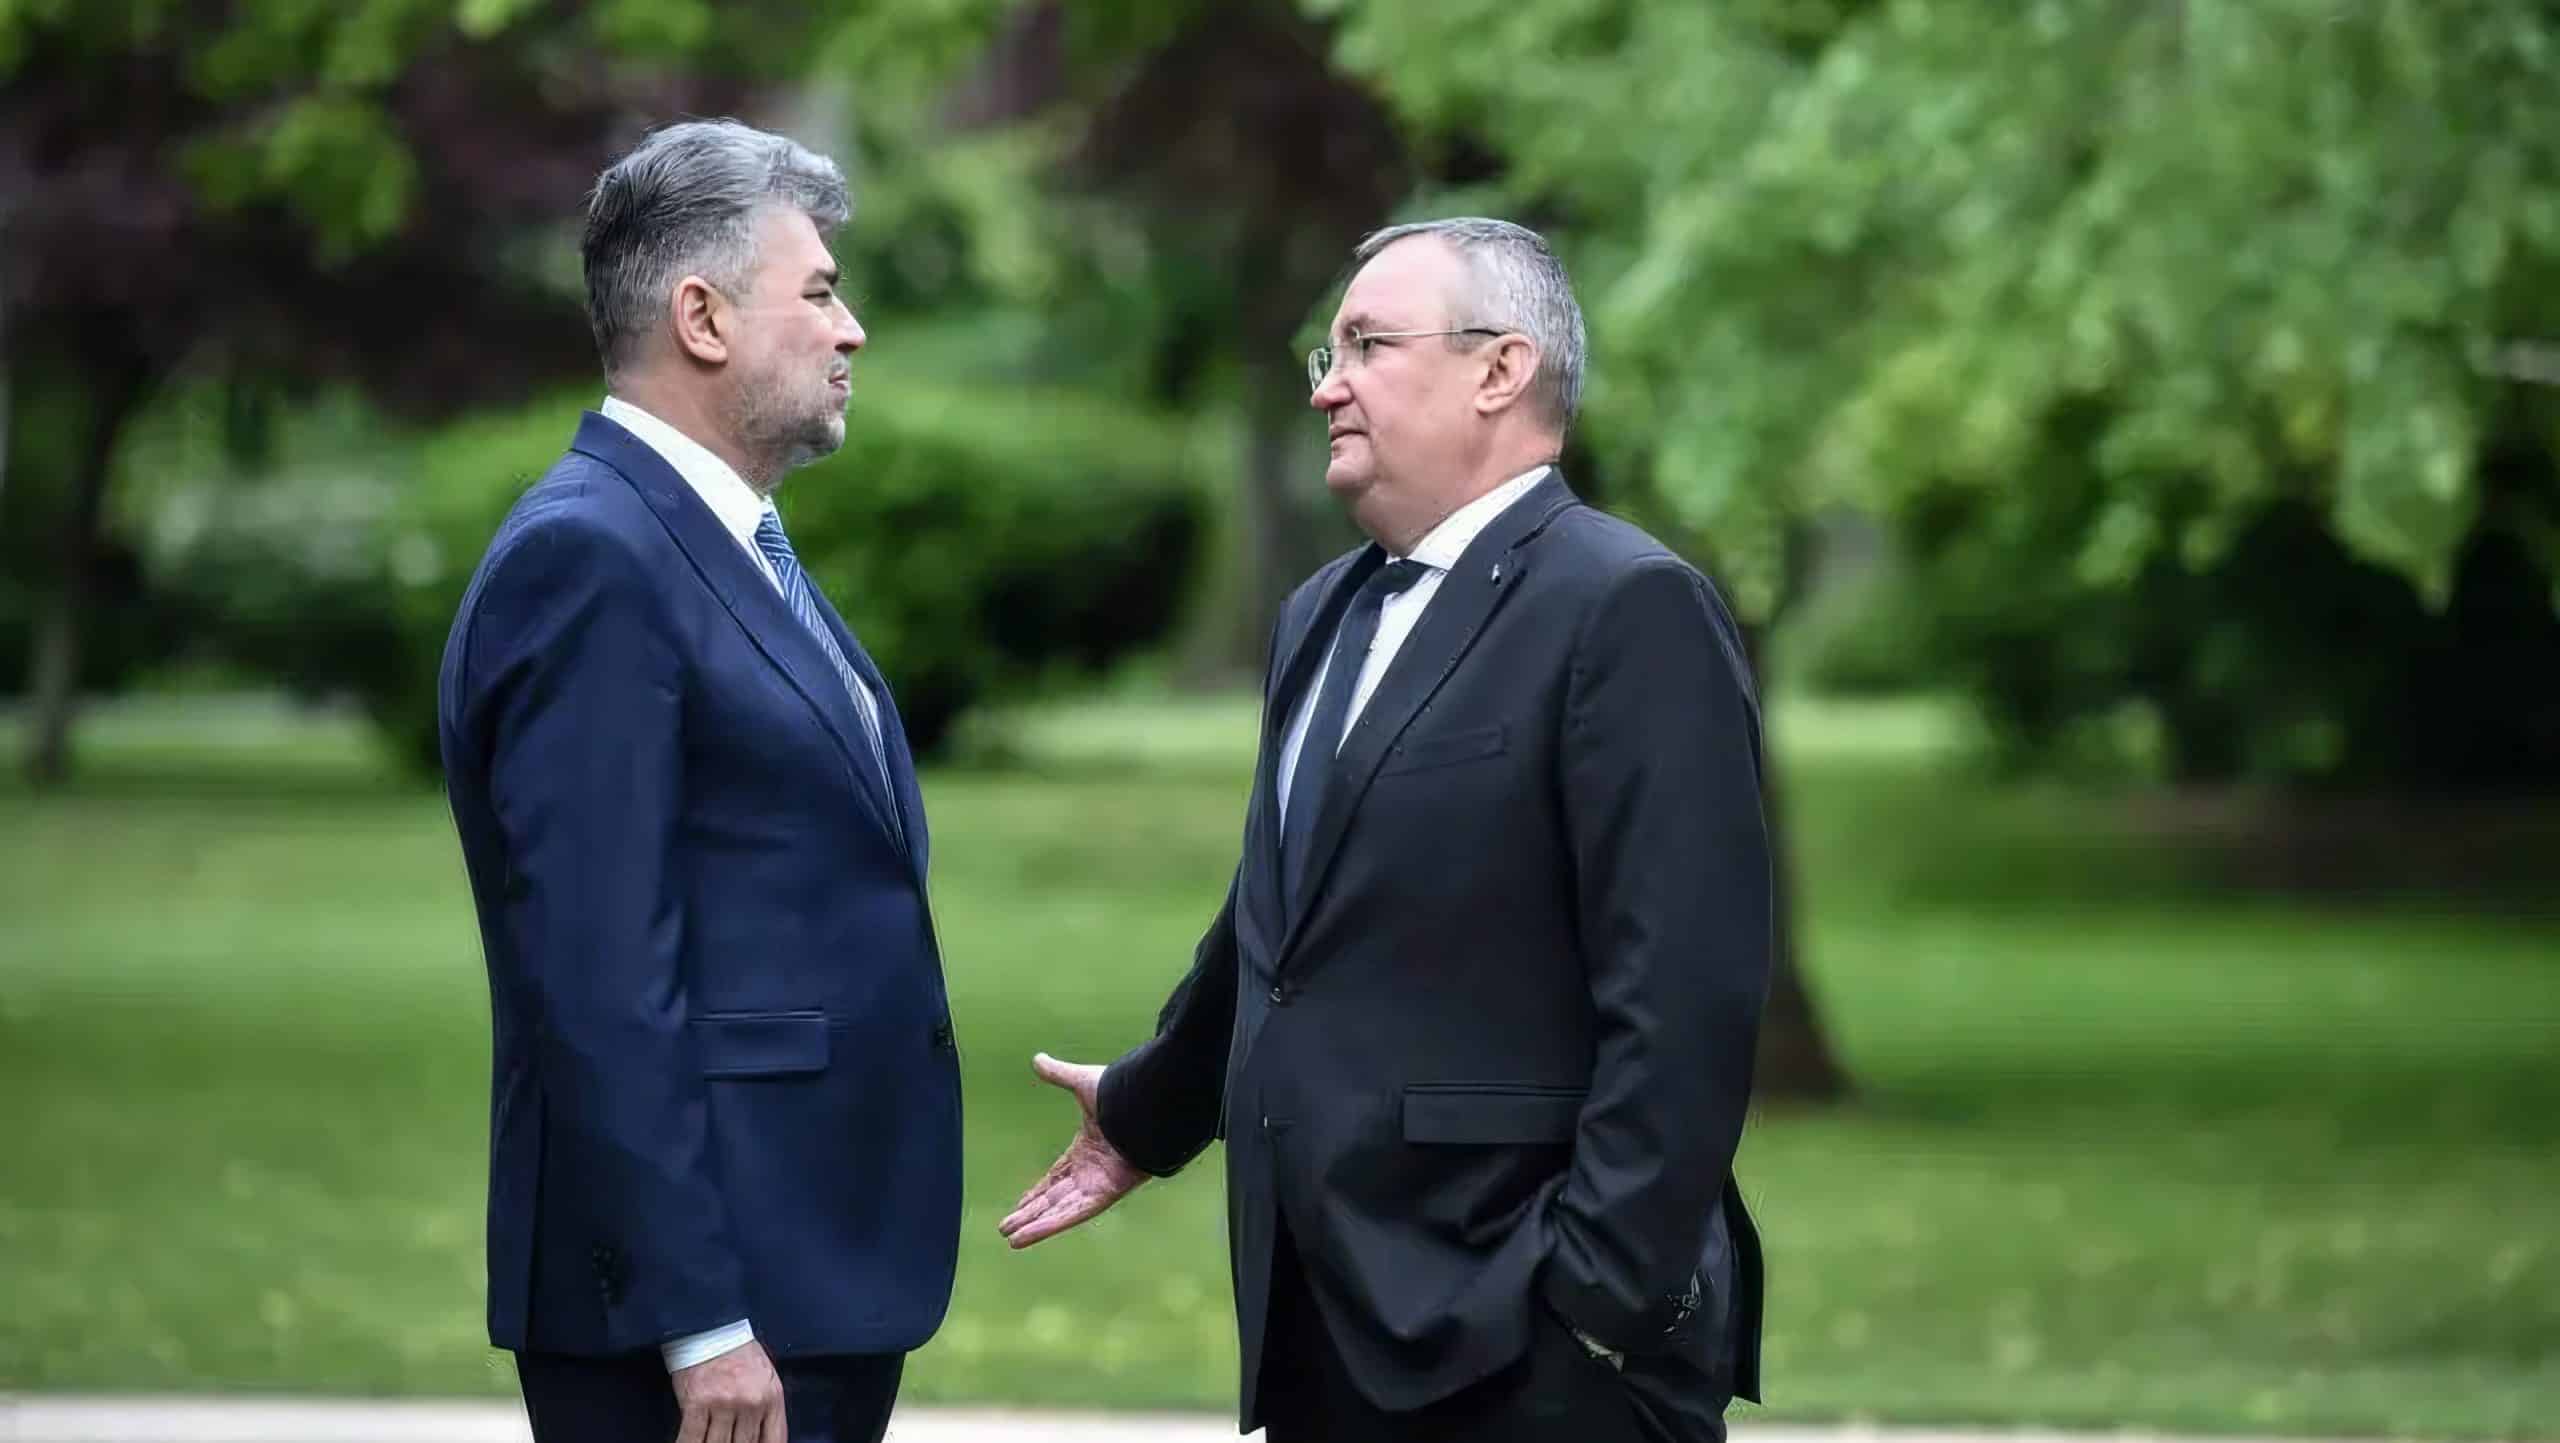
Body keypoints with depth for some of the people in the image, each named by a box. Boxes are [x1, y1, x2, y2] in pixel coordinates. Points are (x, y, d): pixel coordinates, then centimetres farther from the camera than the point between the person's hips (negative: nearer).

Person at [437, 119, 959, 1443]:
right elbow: (598, 981, -20)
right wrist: (698, 1322, -22)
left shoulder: (733, 547, 16)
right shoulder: (589, 559, -14)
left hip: (818, 1281, 9)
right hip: (705, 1291, -9)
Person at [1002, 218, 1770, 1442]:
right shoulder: (1327, 613, 17)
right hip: (1327, 1335, 8)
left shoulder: (1630, 608, -11)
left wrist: (1606, 1305, -21)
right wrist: (1152, 1110, 40)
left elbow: (1681, 995, -18)